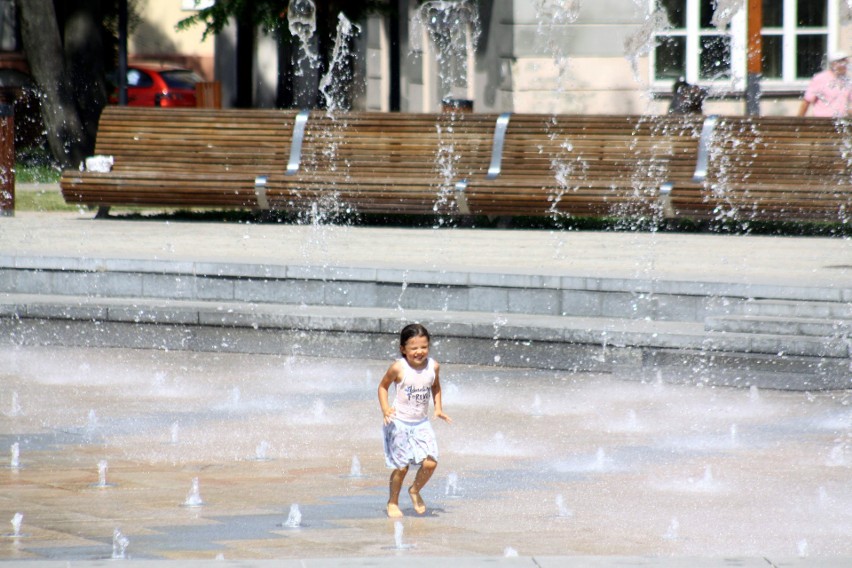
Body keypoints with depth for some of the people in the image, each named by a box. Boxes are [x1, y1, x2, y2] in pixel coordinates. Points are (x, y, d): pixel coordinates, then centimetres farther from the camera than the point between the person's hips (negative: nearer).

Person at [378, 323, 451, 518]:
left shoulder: (433, 366, -3)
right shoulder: (398, 368, -15)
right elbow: (383, 386, -2)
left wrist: (438, 408, 5)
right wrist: (385, 407, -17)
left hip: (422, 423, 4)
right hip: (399, 423, -4)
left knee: (430, 463, -8)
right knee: (401, 467, 0)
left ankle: (415, 491, 21)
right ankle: (393, 502, 23)